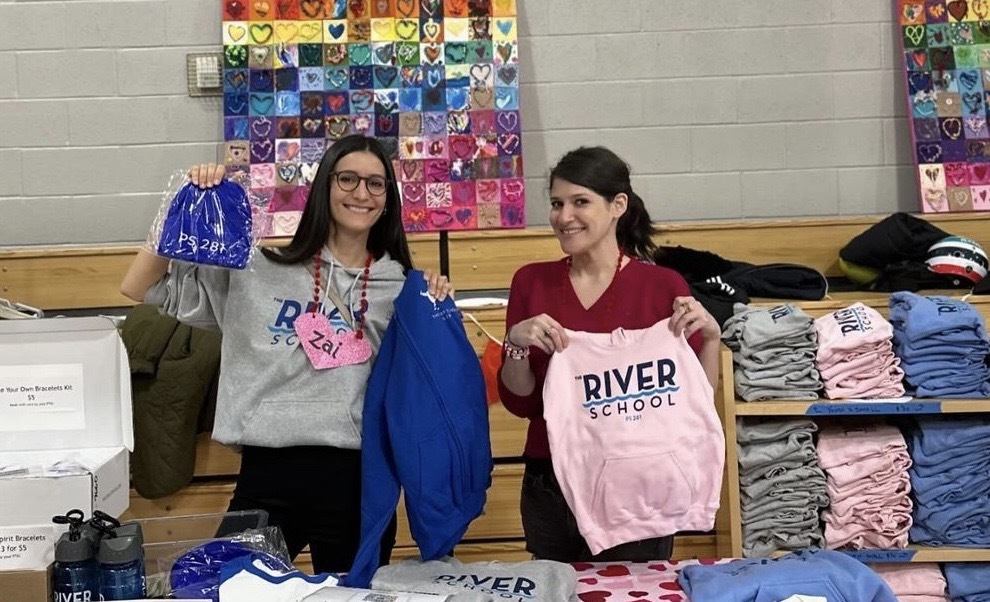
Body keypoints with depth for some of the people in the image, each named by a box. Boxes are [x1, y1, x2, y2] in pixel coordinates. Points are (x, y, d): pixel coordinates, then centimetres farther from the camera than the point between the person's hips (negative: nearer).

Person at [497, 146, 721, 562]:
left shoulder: (664, 286, -6)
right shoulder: (531, 282, 1)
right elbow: (519, 402, 2)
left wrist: (710, 337, -16)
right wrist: (516, 344, -15)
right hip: (549, 488, 2)